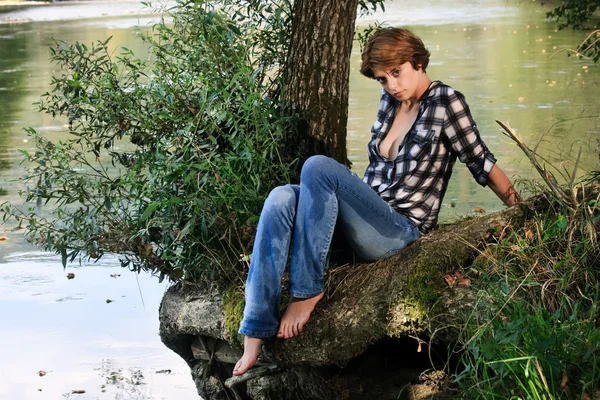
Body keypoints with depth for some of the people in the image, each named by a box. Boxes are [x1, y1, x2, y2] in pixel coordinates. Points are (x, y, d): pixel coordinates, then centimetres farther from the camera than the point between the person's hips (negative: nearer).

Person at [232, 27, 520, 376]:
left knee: (318, 167, -26)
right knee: (281, 199, -19)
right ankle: (255, 337, -29)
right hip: (366, 224, 7)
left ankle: (307, 290, -21)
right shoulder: (391, 100, 15)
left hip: (401, 231, -7)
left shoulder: (446, 102, -5)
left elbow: (481, 163, -2)